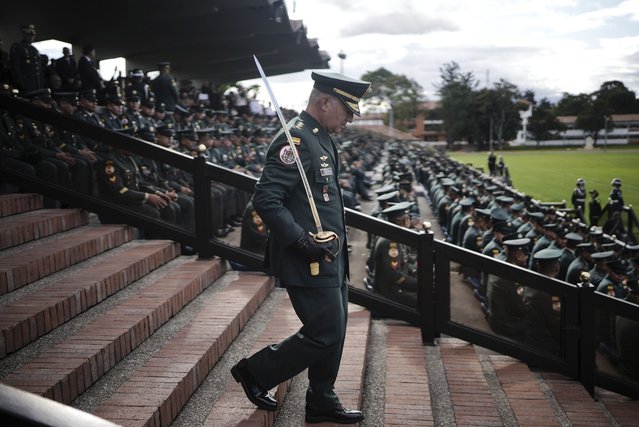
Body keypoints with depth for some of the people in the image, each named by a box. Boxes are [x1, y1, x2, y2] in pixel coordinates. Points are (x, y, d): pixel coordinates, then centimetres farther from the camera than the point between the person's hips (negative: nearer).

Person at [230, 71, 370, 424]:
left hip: (329, 259, 10)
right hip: (309, 263, -10)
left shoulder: (320, 138, 13)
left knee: (333, 333, 16)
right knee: (325, 335, -2)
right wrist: (302, 241, -28)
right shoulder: (296, 140, -19)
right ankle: (255, 371, 16)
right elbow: (265, 199, -25)